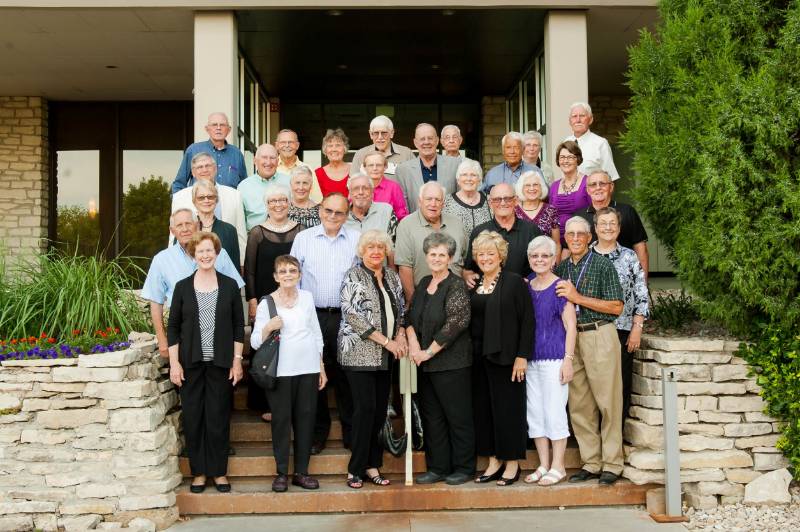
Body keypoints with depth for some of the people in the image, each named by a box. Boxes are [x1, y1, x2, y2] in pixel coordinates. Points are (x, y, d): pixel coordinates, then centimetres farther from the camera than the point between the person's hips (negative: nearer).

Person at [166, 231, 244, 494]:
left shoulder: (229, 285, 3)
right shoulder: (182, 287, 3)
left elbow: (239, 326, 5)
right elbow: (172, 327, 4)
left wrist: (237, 360, -1)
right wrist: (174, 363, -2)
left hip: (221, 363, 0)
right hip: (191, 363, 1)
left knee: (219, 418, 4)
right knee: (192, 417, 4)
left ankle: (219, 472, 17)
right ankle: (198, 472, 17)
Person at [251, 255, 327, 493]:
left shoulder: (307, 297, 8)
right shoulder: (266, 304, -1)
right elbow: (255, 343, -2)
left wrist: (321, 368, 15)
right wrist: (268, 328, -21)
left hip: (308, 368, 3)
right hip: (280, 371, -3)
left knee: (305, 418, 5)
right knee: (281, 419, 0)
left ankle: (301, 472, 14)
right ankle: (282, 472, 11)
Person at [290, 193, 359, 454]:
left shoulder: (357, 240, 4)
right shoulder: (303, 238, 6)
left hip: (345, 317, -1)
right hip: (312, 315, 1)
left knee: (346, 375, 3)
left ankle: (351, 431, 16)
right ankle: (318, 430, 20)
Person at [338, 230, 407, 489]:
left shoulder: (392, 276, 12)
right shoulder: (354, 276, -6)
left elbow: (400, 309, 20)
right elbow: (353, 315, -14)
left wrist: (400, 336, 0)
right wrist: (386, 341, -14)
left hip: (385, 356, 6)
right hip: (360, 352, -6)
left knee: (380, 409, 6)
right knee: (365, 408, -8)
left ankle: (372, 466, 15)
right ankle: (356, 469, 3)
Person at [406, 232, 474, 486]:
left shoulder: (457, 286, -10)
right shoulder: (424, 283, 12)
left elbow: (456, 323, -17)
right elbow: (410, 315, 14)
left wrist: (429, 351, -13)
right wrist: (413, 341, -5)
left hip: (452, 362, -7)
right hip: (426, 364, 7)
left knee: (458, 416, 2)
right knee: (432, 417, 11)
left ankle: (463, 468, 15)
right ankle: (438, 468, 21)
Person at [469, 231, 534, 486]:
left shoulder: (515, 282, -4)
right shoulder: (473, 285, 11)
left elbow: (527, 321, -8)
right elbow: (469, 320, 14)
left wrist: (522, 356, -14)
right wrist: (469, 354, 5)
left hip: (505, 357, -5)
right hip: (479, 357, 5)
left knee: (508, 408, 0)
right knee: (483, 408, 7)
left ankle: (512, 464, 12)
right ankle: (493, 462, 18)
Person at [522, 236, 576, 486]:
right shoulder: (526, 287, 10)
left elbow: (570, 326, -9)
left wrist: (568, 359, -14)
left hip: (554, 358, -6)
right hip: (531, 359, 6)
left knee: (554, 412, -1)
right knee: (535, 413, 10)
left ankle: (558, 467, 11)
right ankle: (544, 465, 21)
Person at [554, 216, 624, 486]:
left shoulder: (603, 265, -4)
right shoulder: (561, 268, 12)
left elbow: (617, 307, -9)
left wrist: (578, 297, -13)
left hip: (599, 336, -5)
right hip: (570, 339, 5)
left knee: (607, 402, -1)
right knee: (579, 405, 8)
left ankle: (612, 464, 8)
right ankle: (591, 463, 17)